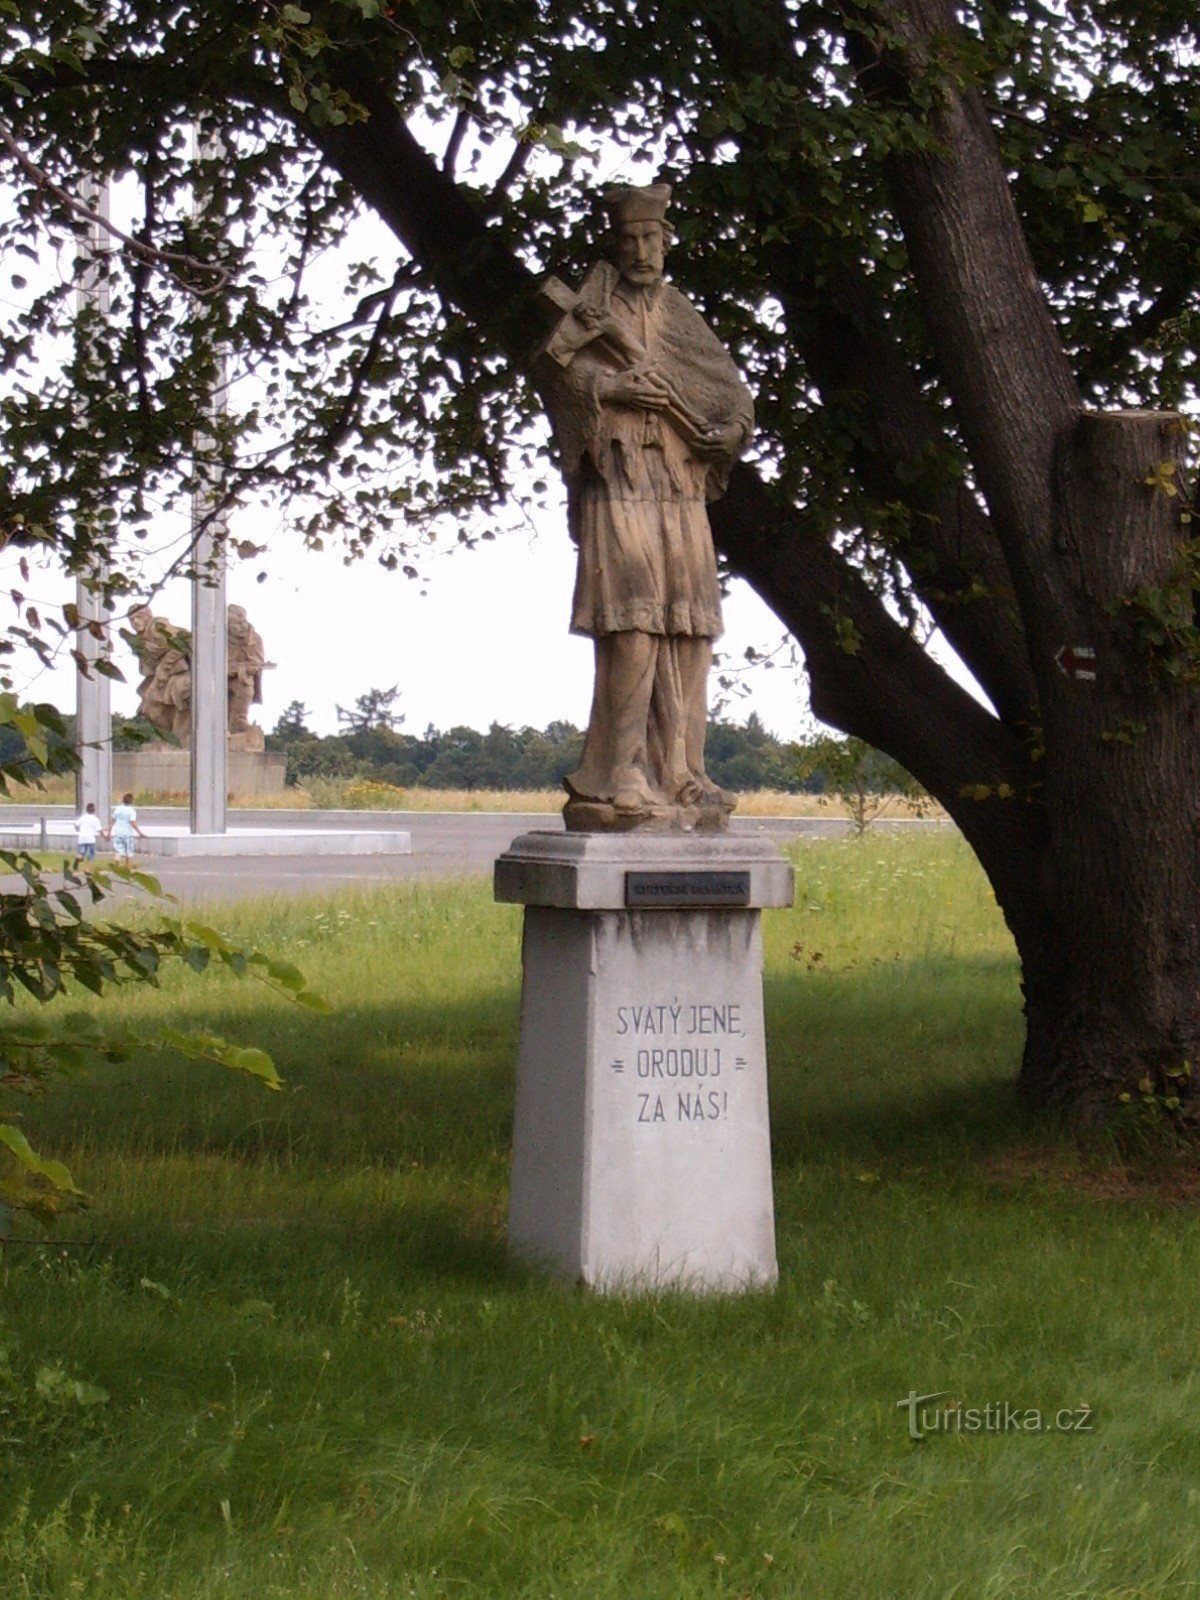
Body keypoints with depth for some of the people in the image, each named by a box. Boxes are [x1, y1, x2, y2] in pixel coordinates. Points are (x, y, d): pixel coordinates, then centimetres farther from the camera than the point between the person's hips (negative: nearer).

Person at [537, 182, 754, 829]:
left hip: (681, 491, 5)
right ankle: (616, 781, -14)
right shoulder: (593, 306, 9)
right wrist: (615, 387, -17)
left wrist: (726, 431, -2)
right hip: (620, 487, -5)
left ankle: (675, 780, 3)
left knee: (687, 634, 0)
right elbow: (553, 362, -6)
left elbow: (735, 397, 19)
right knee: (632, 629, -14)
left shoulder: (679, 315, 21)